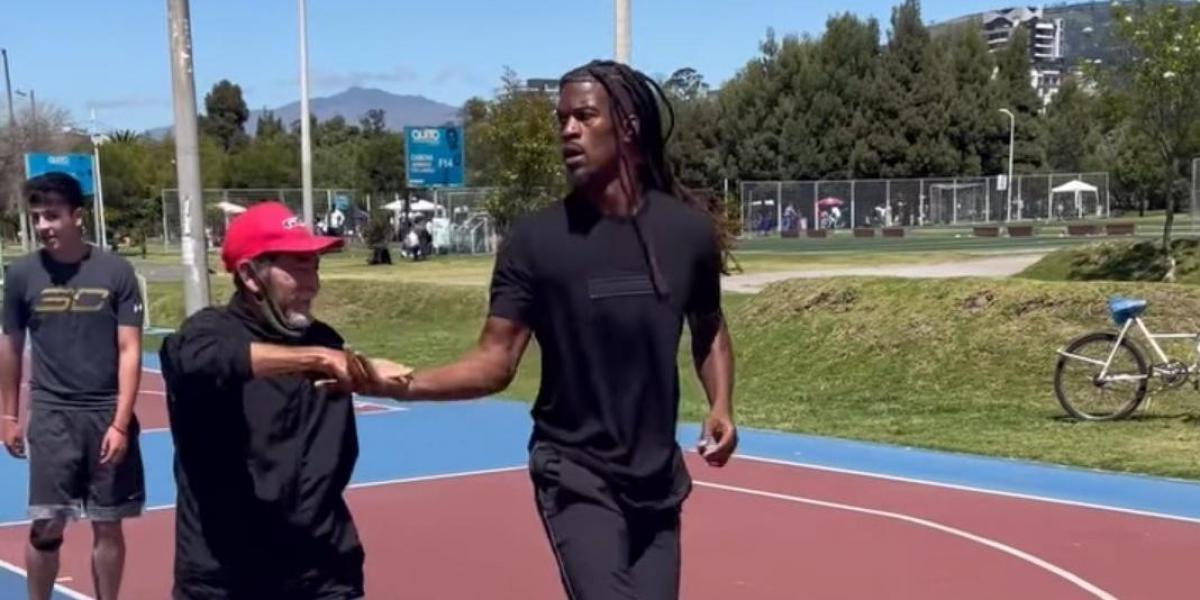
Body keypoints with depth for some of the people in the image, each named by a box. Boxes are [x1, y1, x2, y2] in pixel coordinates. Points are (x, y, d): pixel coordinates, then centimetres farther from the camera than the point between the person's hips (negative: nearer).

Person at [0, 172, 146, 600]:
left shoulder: (115, 271, -5)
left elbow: (129, 351, -5)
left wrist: (120, 422, -10)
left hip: (107, 414, 0)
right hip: (51, 415, 1)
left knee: (108, 525, 7)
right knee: (46, 524, -1)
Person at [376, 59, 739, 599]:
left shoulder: (689, 230, -2)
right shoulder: (535, 240, -10)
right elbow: (495, 362, -13)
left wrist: (721, 404, -2)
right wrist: (405, 384, -29)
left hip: (659, 478, 4)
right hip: (575, 477, -4)